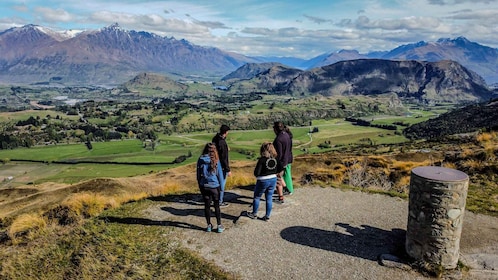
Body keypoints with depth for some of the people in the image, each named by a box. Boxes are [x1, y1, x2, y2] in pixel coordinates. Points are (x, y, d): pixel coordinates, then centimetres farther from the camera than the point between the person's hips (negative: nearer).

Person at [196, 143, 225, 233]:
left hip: (204, 186, 2)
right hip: (214, 186, -2)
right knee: (216, 206, 9)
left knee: (207, 206, 13)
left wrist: (200, 186, 15)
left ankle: (209, 226, 22)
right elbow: (220, 174, -6)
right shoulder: (216, 161, -11)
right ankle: (219, 226, 16)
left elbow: (198, 174, 4)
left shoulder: (200, 160, -4)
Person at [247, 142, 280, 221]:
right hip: (273, 180, 5)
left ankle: (254, 214, 27)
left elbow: (256, 173, -19)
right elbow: (278, 170, 7)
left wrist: (256, 175, 2)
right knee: (269, 198, 13)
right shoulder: (275, 159, -3)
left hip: (263, 181, -5)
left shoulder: (262, 160, -20)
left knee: (257, 197, 15)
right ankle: (267, 216, 19)